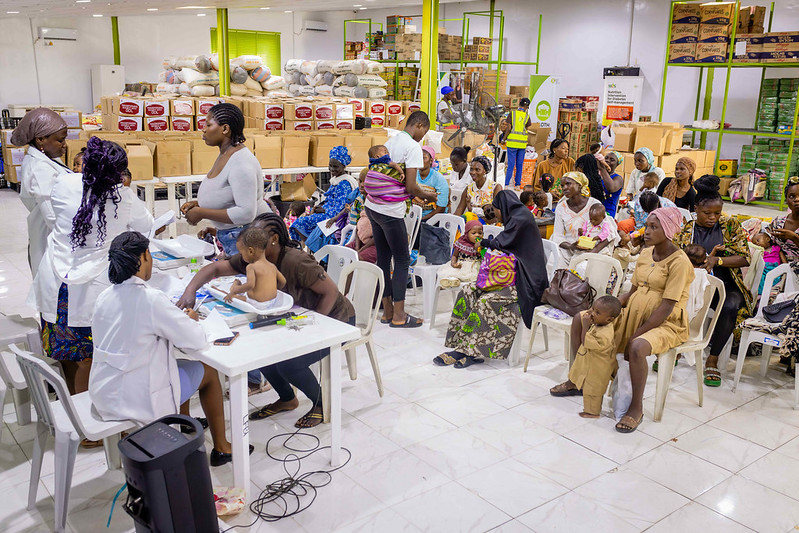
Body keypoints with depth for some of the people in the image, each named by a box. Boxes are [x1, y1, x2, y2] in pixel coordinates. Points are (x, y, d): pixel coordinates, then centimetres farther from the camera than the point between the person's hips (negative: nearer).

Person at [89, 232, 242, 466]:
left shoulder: (105, 297, 0)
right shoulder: (151, 299, -23)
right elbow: (197, 342, -18)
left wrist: (180, 318, 11)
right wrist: (191, 320, 3)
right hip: (135, 398, -8)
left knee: (177, 365, 29)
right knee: (209, 372, 14)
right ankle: (220, 447, 27)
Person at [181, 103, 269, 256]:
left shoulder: (241, 163, -22)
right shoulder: (224, 155, 10)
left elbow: (246, 213, -28)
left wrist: (202, 213, -21)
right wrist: (198, 204, 8)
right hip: (229, 237, 9)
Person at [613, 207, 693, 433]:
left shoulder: (678, 262, -15)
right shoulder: (645, 253, 8)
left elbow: (666, 308, -20)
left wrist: (635, 335, -23)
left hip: (666, 323, -8)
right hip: (634, 313, 8)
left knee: (637, 348, -38)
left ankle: (636, 408, -18)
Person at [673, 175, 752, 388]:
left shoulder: (730, 225, 4)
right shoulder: (686, 231, 6)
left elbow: (744, 258, -2)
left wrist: (717, 260, -18)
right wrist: (704, 260, -12)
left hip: (726, 286, -1)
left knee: (730, 306, -36)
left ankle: (712, 360, -21)